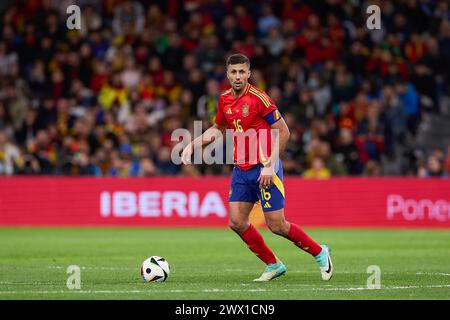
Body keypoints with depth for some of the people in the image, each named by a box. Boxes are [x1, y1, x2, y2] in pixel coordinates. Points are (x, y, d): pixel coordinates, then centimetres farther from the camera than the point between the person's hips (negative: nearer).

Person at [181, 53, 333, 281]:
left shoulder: (259, 98, -16)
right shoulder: (224, 100, 5)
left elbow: (283, 132, -14)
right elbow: (218, 128, 24)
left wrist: (270, 165, -18)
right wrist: (193, 145, 11)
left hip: (264, 169, -7)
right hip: (241, 169, 7)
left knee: (276, 225, -7)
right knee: (237, 222, -1)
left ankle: (319, 253, 15)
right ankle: (273, 265, 15)